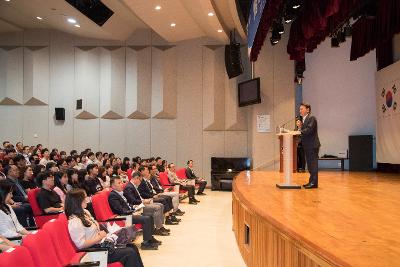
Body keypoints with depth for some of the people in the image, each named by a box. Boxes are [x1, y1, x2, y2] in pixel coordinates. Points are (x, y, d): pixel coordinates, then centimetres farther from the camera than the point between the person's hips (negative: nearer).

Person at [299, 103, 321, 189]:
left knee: (313, 164, -6)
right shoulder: (304, 119, 18)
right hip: (307, 146, 9)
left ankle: (313, 183, -3)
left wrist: (299, 131, -20)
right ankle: (311, 182, 21)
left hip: (312, 145, -9)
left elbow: (309, 130, -23)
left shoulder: (312, 118, -9)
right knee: (310, 165, 13)